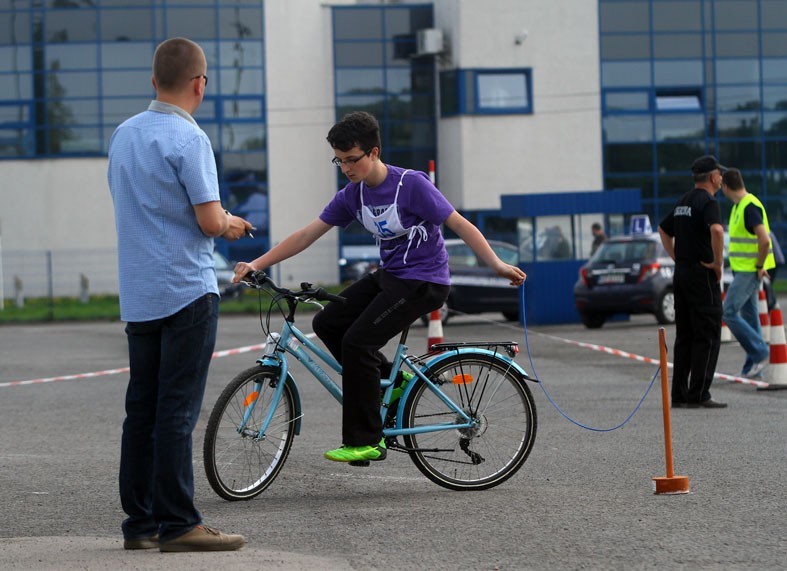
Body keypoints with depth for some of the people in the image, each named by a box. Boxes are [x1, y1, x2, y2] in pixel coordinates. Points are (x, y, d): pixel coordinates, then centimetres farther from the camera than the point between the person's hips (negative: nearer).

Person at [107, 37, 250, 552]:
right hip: (186, 290, -7)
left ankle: (140, 522, 13)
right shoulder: (189, 139, -14)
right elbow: (209, 221, -17)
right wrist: (230, 224, 5)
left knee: (142, 409, 10)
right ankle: (177, 523, -5)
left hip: (137, 293, 7)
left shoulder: (124, 135, 10)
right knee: (177, 411, -6)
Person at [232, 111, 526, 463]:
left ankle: (365, 442, -11)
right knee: (327, 323, -1)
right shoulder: (353, 195, 2)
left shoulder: (411, 184, -17)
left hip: (422, 282, -8)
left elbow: (460, 225, -17)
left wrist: (497, 265, -28)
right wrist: (257, 264, -3)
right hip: (387, 276, 8)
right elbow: (307, 235, 4)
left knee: (357, 341, -18)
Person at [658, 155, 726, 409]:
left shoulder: (683, 202, 15)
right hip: (702, 274, -8)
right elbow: (716, 229, -31)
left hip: (681, 273, 8)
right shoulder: (708, 201, -12)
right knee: (708, 335, -4)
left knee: (684, 336, 10)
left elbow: (664, 229, 27)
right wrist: (718, 263, -19)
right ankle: (699, 395, -7)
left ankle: (679, 395, 10)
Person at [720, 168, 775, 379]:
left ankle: (760, 352, -5)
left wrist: (759, 266, -16)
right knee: (749, 315, 11)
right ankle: (753, 366, 14)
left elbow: (764, 240, -26)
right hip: (741, 270, 10)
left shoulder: (750, 207, -19)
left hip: (750, 272, -10)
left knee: (729, 312, -12)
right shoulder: (739, 206, 13)